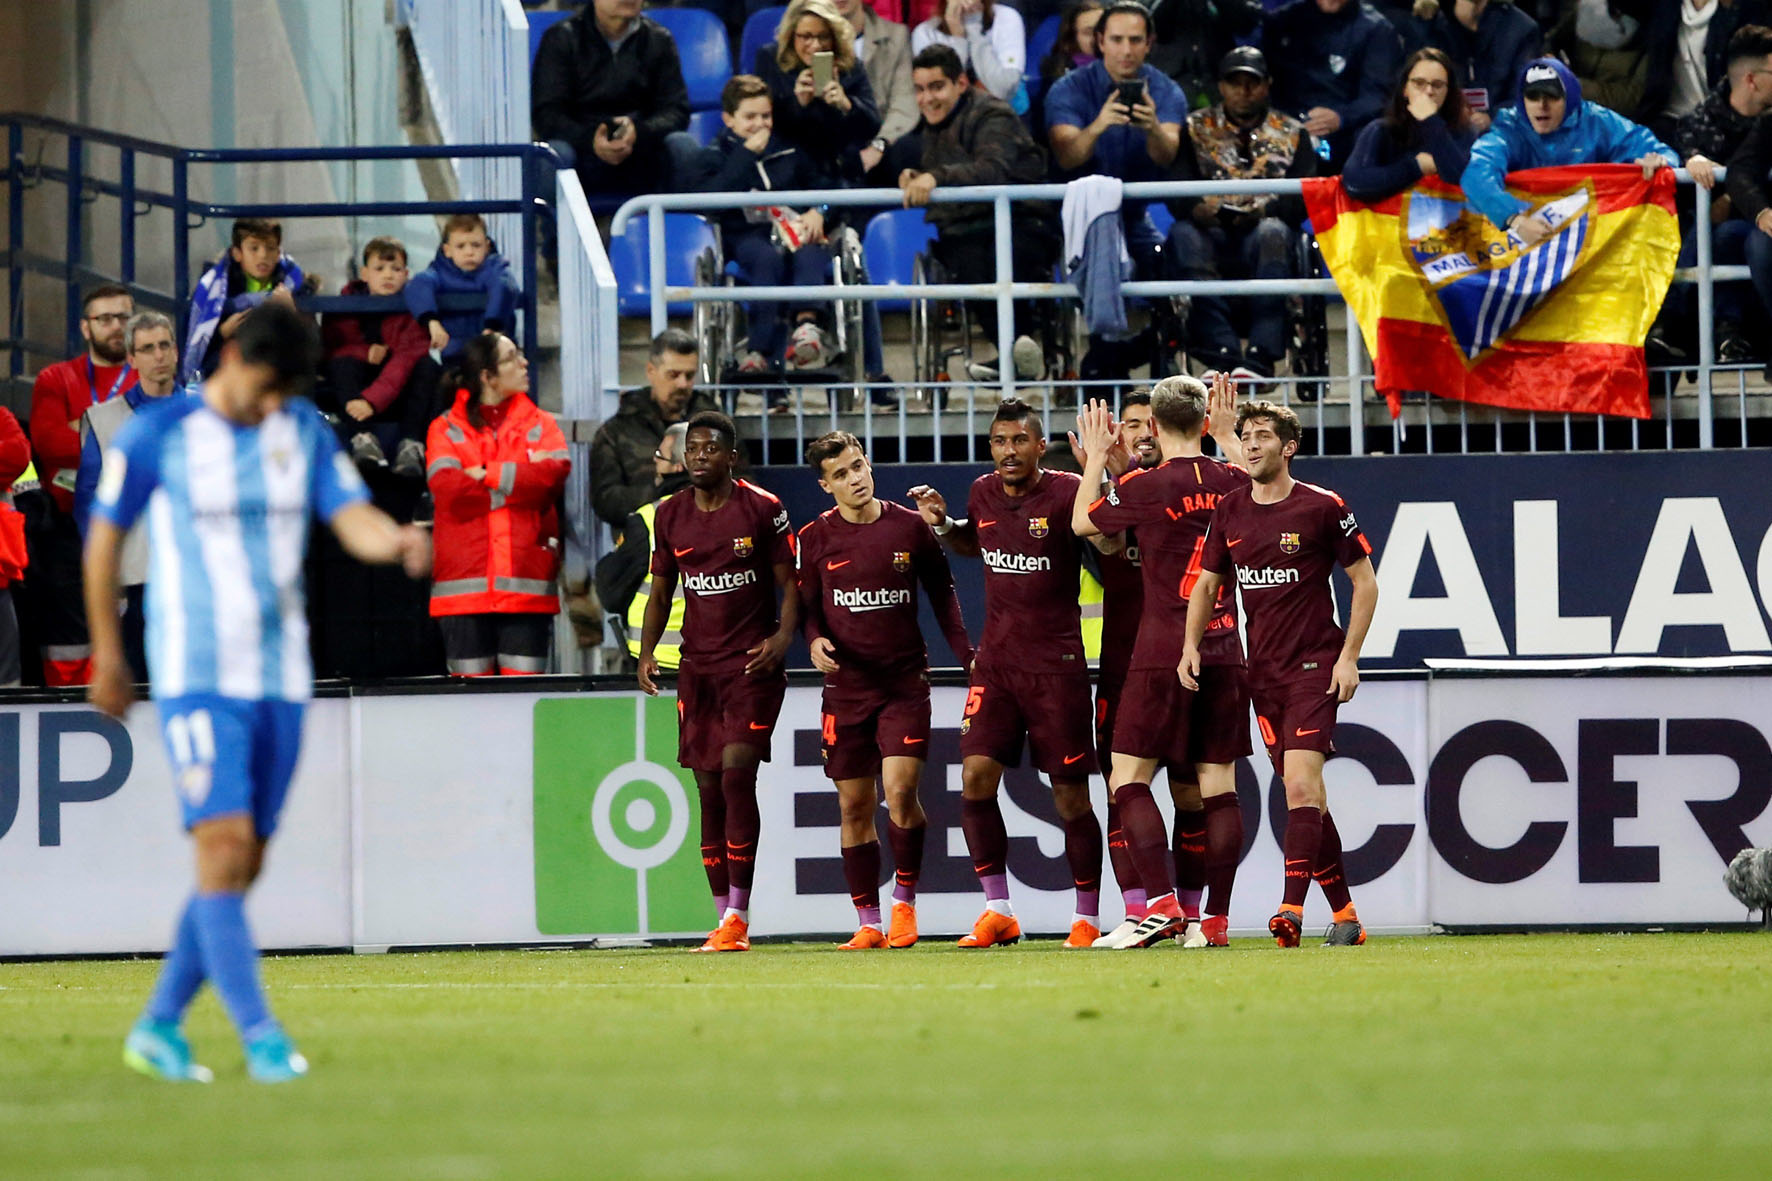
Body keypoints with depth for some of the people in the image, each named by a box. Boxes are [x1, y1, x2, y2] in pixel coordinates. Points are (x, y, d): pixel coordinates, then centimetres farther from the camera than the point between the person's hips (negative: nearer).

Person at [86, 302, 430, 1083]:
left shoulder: (304, 432, 7)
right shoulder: (155, 436, -5)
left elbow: (353, 519, -4)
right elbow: (104, 539, 5)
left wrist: (399, 541, -27)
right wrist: (108, 657, 9)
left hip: (281, 678, 5)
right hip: (196, 674, -5)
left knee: (242, 867, 6)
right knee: (224, 846, -16)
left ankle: (159, 1027, 18)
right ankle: (260, 1035, -17)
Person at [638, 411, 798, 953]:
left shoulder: (763, 509, -4)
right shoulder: (670, 515, 8)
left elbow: (789, 582, 1)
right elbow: (662, 589, 17)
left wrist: (783, 637, -16)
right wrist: (647, 650, 2)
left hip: (752, 664, -5)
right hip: (697, 665, 5)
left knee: (736, 772, -17)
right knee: (709, 788, 3)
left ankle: (738, 918, -15)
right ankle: (726, 921, 7)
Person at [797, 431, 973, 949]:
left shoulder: (910, 527, 1)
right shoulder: (816, 537, 3)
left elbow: (941, 591, 10)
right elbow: (807, 604, 10)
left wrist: (965, 654, 3)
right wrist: (815, 639, -11)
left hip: (905, 681, -2)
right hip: (845, 686, 2)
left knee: (900, 790, -17)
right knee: (855, 806, 3)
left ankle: (904, 901, 1)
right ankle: (868, 923, 11)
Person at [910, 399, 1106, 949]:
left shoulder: (1065, 493, -8)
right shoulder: (984, 493, 8)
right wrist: (942, 525, 8)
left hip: (1055, 662, -5)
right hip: (996, 659, 5)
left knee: (1070, 795, 1)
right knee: (975, 776, -8)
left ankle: (1087, 919, 13)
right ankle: (997, 911, 1)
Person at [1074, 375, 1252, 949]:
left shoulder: (1143, 486, -9)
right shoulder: (1229, 482, 4)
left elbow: (1083, 522, 10)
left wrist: (1096, 455, 20)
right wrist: (1227, 431, 39)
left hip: (1162, 657, -5)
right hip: (1224, 653, 5)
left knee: (1128, 778, 0)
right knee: (1218, 784, 5)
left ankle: (1162, 903, -13)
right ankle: (1215, 918, 3)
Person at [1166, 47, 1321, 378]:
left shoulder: (1291, 133, 15)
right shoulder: (1197, 129, 15)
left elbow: (1304, 197, 0)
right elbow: (1176, 195, 1)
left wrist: (1264, 211, -20)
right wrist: (1198, 209, -23)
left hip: (1265, 232, 0)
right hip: (1213, 234, 0)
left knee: (1272, 232, -36)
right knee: (1183, 234, -34)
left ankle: (1261, 358, -43)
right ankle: (1222, 354, -43)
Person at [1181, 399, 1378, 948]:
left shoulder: (1322, 507, -5)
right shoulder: (1228, 511, 8)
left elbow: (1365, 581, 0)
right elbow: (1207, 583, 17)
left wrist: (1348, 656, -8)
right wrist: (1191, 645, 1)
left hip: (1314, 666, -5)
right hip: (1262, 671, 5)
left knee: (1301, 783, -19)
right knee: (1303, 793, 7)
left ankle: (1292, 908, -27)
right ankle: (1343, 912, 14)